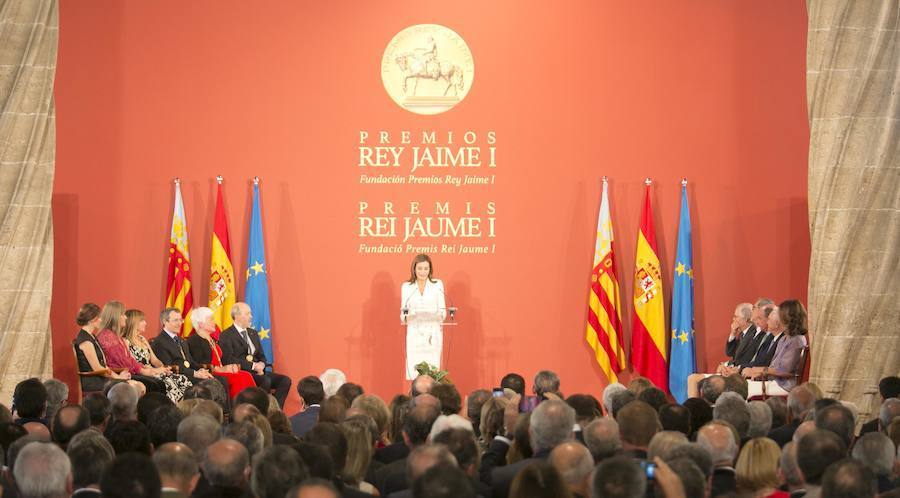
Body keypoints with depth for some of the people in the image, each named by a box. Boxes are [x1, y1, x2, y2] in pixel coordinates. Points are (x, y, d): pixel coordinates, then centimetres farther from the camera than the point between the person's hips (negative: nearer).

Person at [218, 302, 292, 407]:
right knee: (265, 381, -34)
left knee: (285, 380, -14)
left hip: (257, 371, 8)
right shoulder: (226, 336, -3)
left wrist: (261, 364, -2)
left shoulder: (253, 333, 21)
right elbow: (228, 360, -15)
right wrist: (253, 366, -19)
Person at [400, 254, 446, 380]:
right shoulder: (406, 287, 9)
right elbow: (403, 314, 9)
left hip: (433, 333, -1)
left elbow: (443, 312, 6)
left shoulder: (437, 285, 7)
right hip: (414, 334, 1)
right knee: (413, 370, -7)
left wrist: (436, 315, -16)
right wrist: (407, 315, -14)